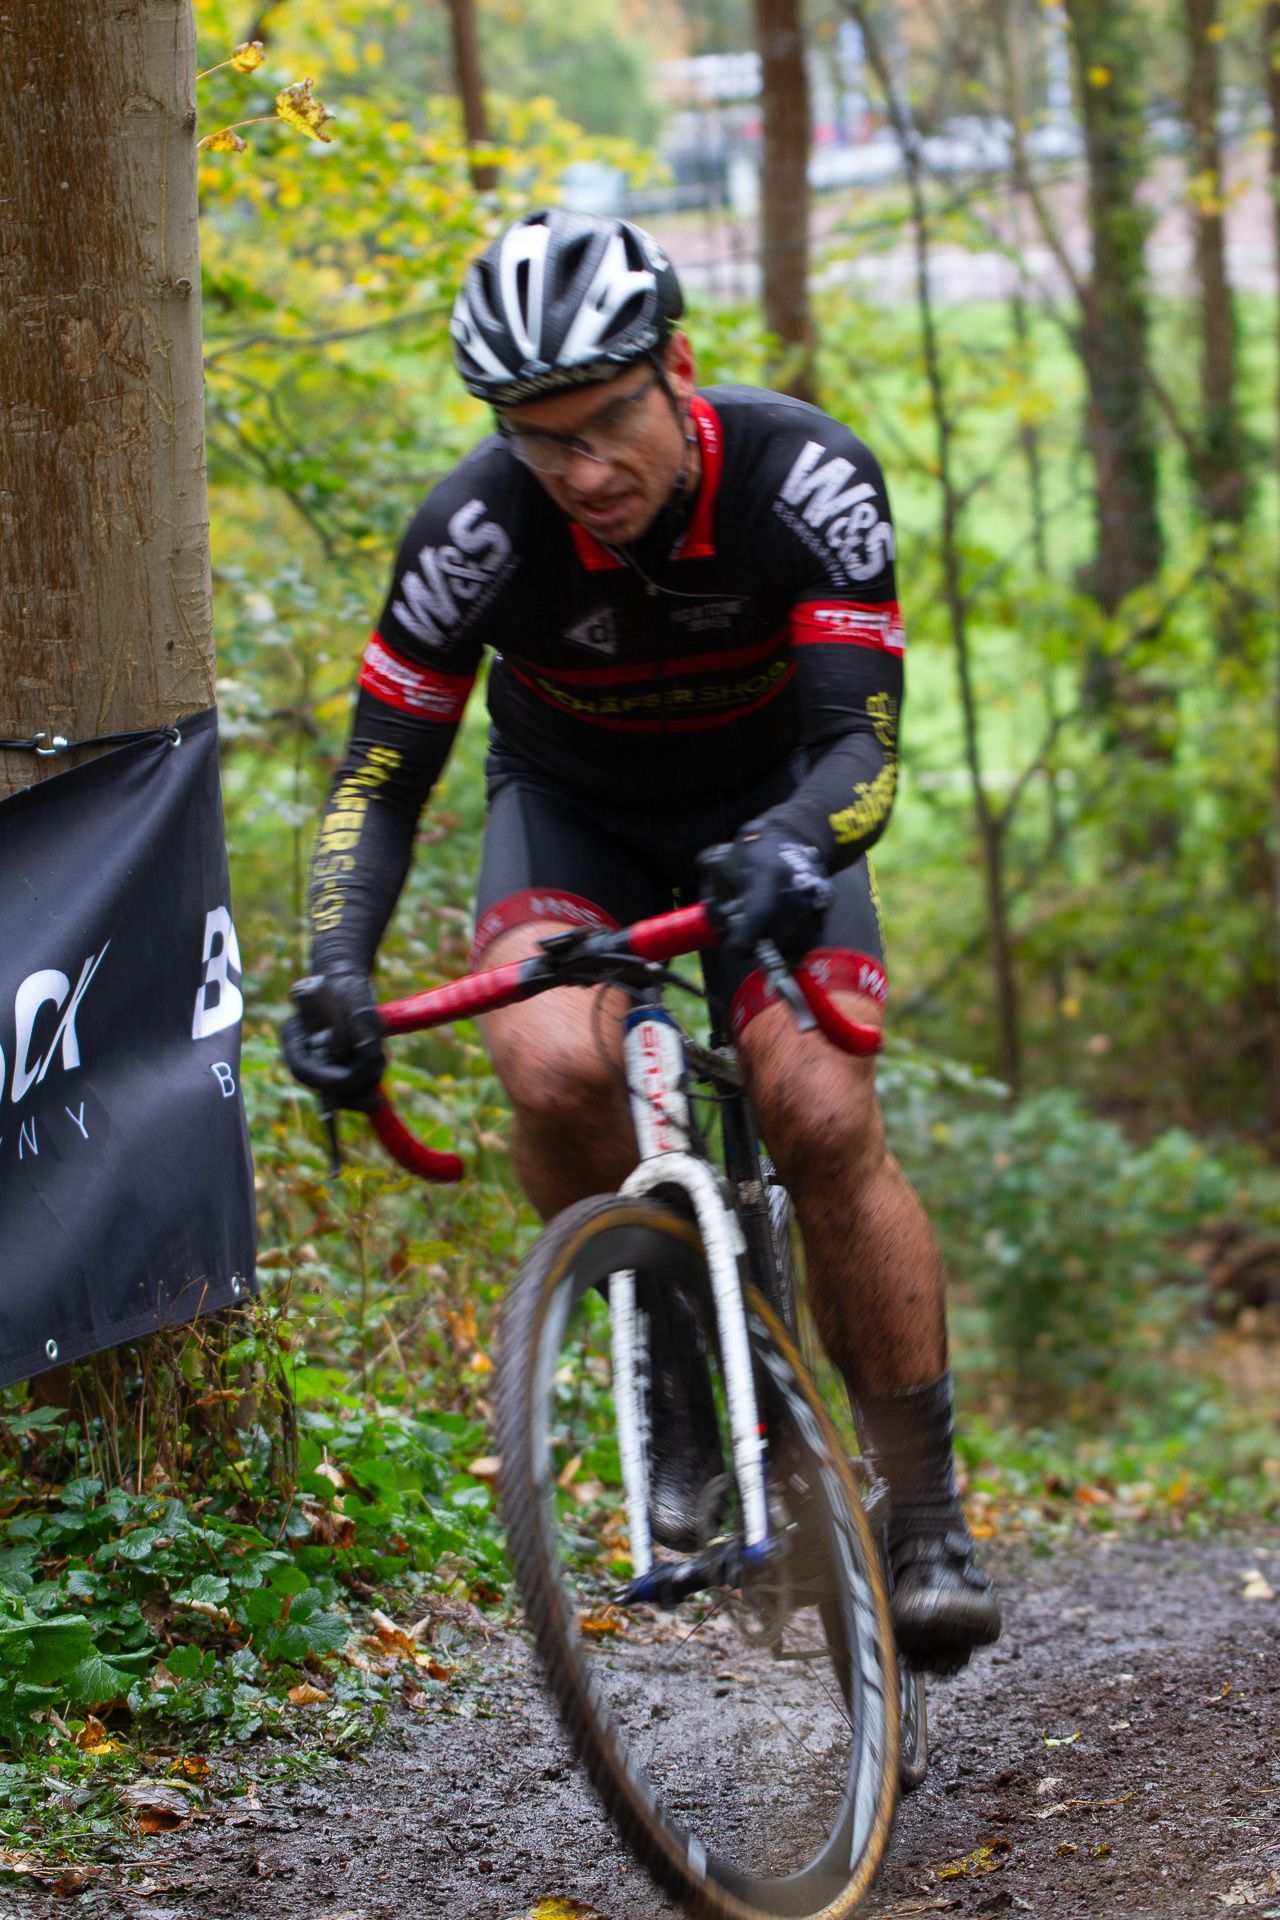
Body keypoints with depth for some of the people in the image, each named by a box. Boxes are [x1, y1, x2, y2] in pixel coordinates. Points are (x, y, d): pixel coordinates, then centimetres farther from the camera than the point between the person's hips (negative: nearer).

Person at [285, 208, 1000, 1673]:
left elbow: (860, 740, -31)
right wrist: (338, 970, -35)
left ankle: (927, 1516, -9)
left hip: (765, 804, 0)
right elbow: (381, 779, -18)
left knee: (824, 1120, -22)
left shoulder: (804, 478, -28)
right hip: (573, 808, 0)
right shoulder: (479, 531, -27)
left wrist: (794, 848, -54)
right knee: (556, 1067, -31)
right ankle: (683, 1368, -6)